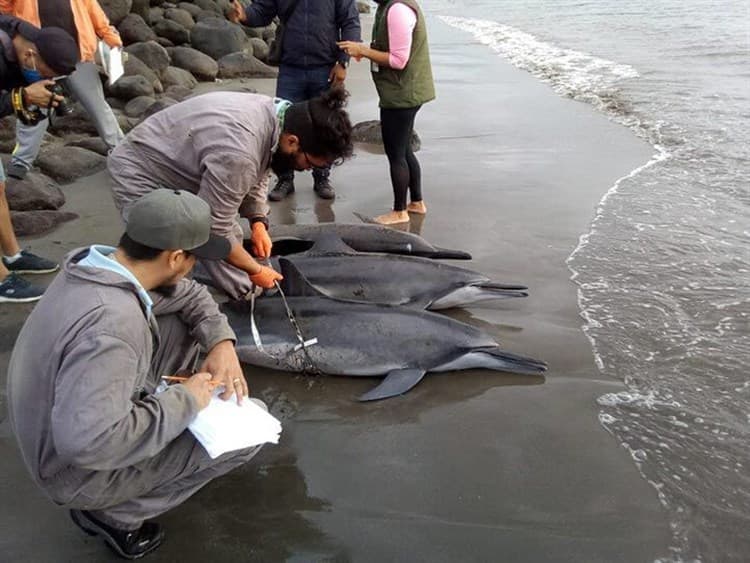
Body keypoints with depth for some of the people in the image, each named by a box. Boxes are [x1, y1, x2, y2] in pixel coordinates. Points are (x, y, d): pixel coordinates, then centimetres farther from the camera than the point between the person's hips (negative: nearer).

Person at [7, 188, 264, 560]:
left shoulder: (98, 262, -9)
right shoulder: (113, 325, -37)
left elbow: (190, 295, 6)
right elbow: (89, 442, -41)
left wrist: (222, 341, -10)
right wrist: (185, 402, -29)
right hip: (79, 467, -8)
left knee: (183, 324, 4)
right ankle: (114, 512, 0)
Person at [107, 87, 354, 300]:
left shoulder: (276, 114, -10)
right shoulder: (238, 153, -38)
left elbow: (256, 175, 8)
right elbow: (213, 229, -28)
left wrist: (258, 222, -4)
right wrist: (255, 271, -15)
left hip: (178, 168, 9)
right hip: (142, 177, -9)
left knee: (229, 244, 6)